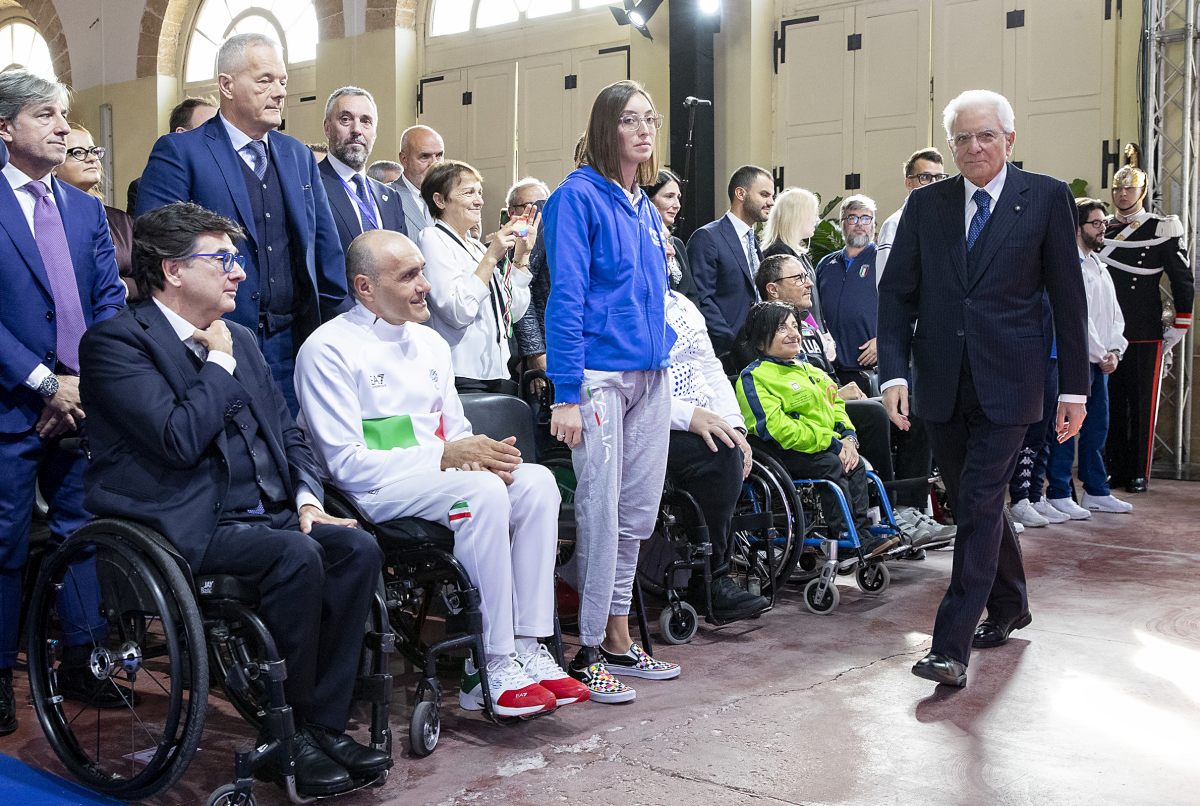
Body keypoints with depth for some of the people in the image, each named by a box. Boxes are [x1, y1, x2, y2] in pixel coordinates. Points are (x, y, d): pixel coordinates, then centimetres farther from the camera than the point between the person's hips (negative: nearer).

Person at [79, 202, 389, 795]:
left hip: (264, 514, 8)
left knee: (357, 548, -16)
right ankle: (286, 740, -14)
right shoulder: (115, 342, -7)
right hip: (186, 527, -7)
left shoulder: (240, 340, 18)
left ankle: (326, 723, -10)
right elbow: (181, 439, -21)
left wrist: (307, 498, 3)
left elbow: (288, 433, 20)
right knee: (297, 557, -30)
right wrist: (218, 362, -8)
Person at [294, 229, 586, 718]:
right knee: (482, 491, -32)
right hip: (370, 493, -7)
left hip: (439, 475, 7)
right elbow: (345, 463, -14)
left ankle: (526, 649, -20)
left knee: (535, 480, -19)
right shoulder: (328, 350, -7)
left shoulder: (429, 343, 16)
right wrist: (445, 456, -19)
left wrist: (482, 454, -7)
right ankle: (489, 669, -25)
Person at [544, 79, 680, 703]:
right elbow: (565, 297, -13)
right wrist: (567, 394, -18)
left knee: (638, 510, 11)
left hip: (651, 373, 8)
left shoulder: (645, 207, 16)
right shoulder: (579, 197, -7)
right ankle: (588, 651, 6)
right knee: (599, 511, -5)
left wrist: (663, 351, 14)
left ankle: (618, 639, 22)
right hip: (600, 375, -8)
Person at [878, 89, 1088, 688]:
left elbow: (1067, 297, 1)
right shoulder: (925, 204, 7)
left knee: (979, 507, -9)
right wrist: (894, 372, -8)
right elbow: (897, 294, 4)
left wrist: (1074, 386, 0)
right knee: (971, 503, 14)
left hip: (1006, 384, -3)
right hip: (941, 385, 4)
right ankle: (1009, 606, 36)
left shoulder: (1046, 198, 0)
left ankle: (951, 646, -5)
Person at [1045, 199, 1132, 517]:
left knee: (1096, 429, 12)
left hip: (1101, 362, 9)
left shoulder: (1099, 267, 18)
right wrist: (1101, 354, -11)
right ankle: (1060, 494, 1)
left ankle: (1096, 491, 20)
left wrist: (1114, 351, 3)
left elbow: (1114, 315, 18)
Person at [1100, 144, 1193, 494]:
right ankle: (1115, 469, 13)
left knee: (1143, 405, 1)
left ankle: (1139, 474, 8)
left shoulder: (1162, 229, 0)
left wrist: (1180, 326, -2)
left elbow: (1183, 279, 1)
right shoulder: (1104, 229, 10)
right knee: (1112, 403, 6)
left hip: (1146, 333, -3)